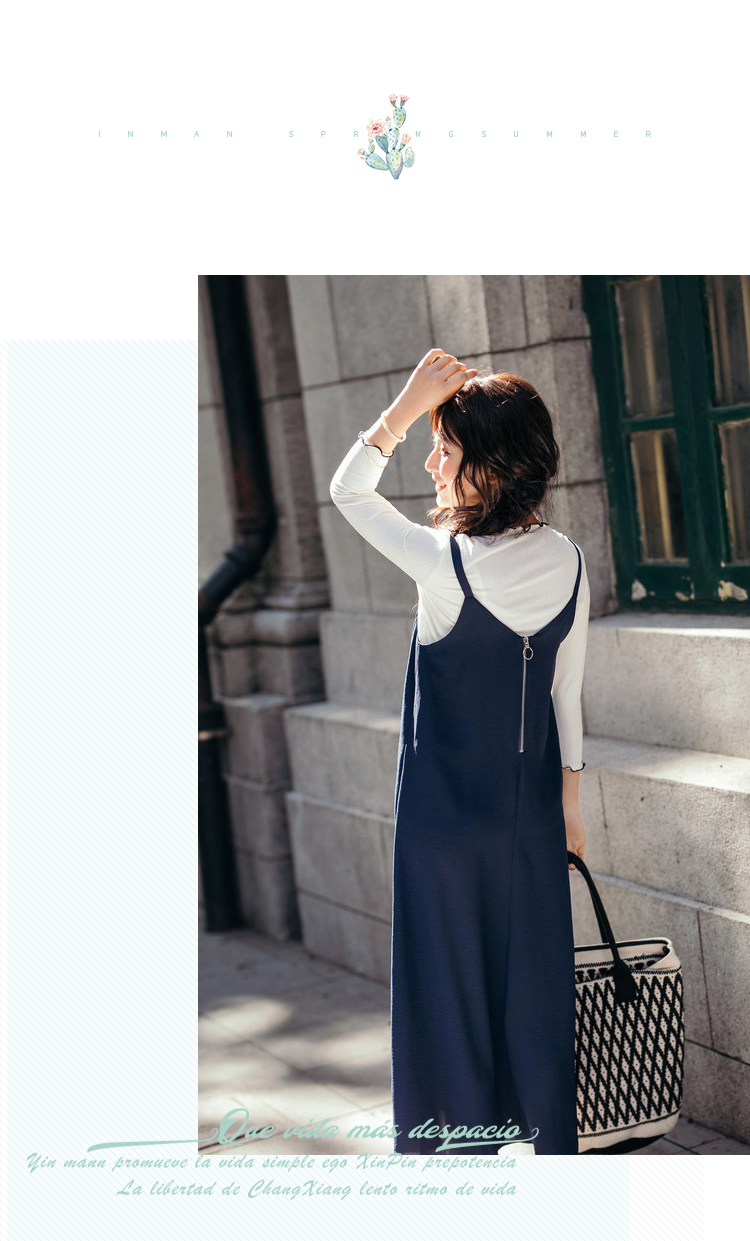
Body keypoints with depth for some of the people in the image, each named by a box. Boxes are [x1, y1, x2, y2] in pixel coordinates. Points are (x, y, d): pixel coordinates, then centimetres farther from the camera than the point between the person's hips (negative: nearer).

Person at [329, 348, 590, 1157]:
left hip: (446, 817, -5)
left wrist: (407, 405, -8)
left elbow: (347, 491, -5)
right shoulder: (566, 560, -5)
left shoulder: (445, 564, -21)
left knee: (452, 989, 10)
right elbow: (567, 693, 4)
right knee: (537, 985, 16)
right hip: (532, 813, 5)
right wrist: (567, 800, 14)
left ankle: (462, 1143, 23)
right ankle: (552, 1140, 28)